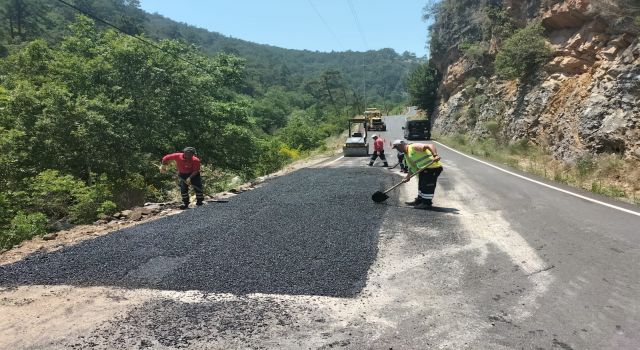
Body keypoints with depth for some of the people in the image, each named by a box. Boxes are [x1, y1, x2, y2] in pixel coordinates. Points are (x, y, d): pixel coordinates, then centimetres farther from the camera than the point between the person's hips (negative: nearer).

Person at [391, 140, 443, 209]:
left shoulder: (414, 147, -17)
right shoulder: (406, 154, 13)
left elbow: (430, 146, -26)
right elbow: (412, 167, 16)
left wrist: (435, 155, -38)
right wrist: (408, 176, 4)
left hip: (433, 167, -11)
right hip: (424, 169, 11)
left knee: (427, 186, -6)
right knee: (421, 185, 21)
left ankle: (427, 203, 4)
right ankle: (419, 200, 35)